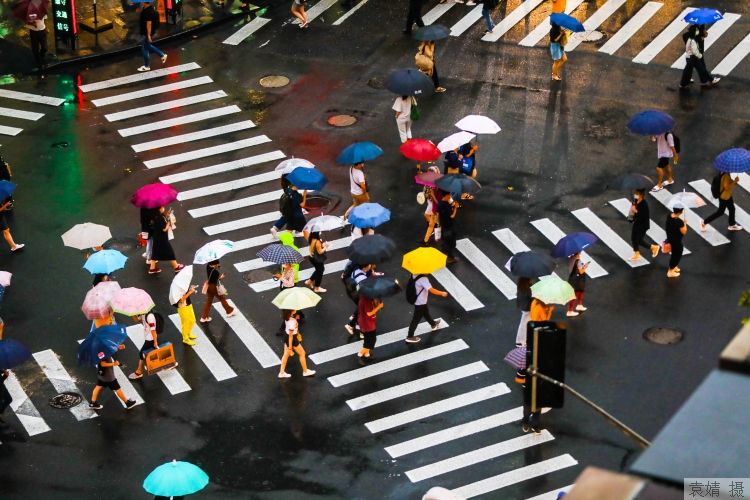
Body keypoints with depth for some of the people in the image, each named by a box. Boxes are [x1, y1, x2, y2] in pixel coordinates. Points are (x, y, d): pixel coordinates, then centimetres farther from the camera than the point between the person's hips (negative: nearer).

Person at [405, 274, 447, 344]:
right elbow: (431, 290, -36)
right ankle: (410, 337, 15)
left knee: (426, 312, 31)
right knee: (416, 319, 5)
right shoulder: (423, 279, -34)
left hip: (417, 300, 9)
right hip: (421, 302, -9)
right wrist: (442, 293, -25)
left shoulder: (415, 275, -7)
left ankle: (434, 325, 55)